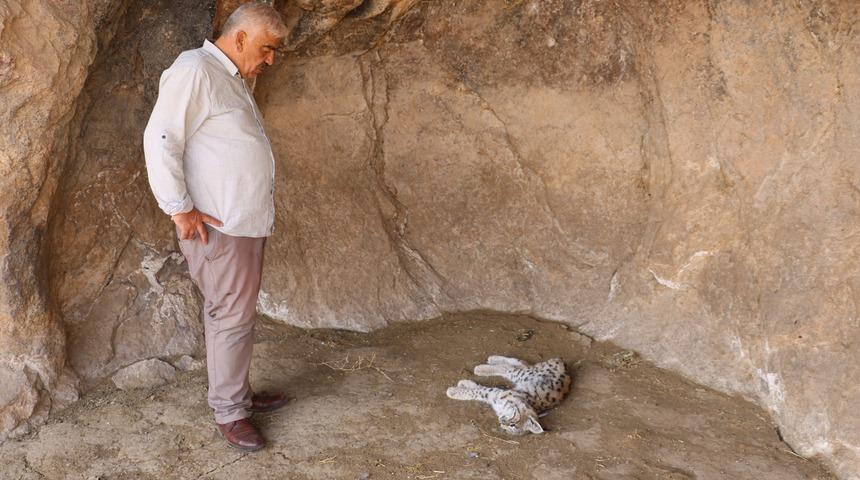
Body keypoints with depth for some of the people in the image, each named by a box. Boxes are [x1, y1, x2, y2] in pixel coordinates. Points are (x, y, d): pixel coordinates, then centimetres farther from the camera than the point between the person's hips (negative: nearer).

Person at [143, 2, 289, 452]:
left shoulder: (234, 80, 17)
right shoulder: (194, 70, -13)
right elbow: (161, 140, -18)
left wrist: (261, 213, 16)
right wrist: (181, 209, -19)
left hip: (249, 224, 9)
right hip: (217, 227, -9)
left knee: (239, 314, 16)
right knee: (232, 316, -3)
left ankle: (240, 393, 27)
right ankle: (229, 412, 8)